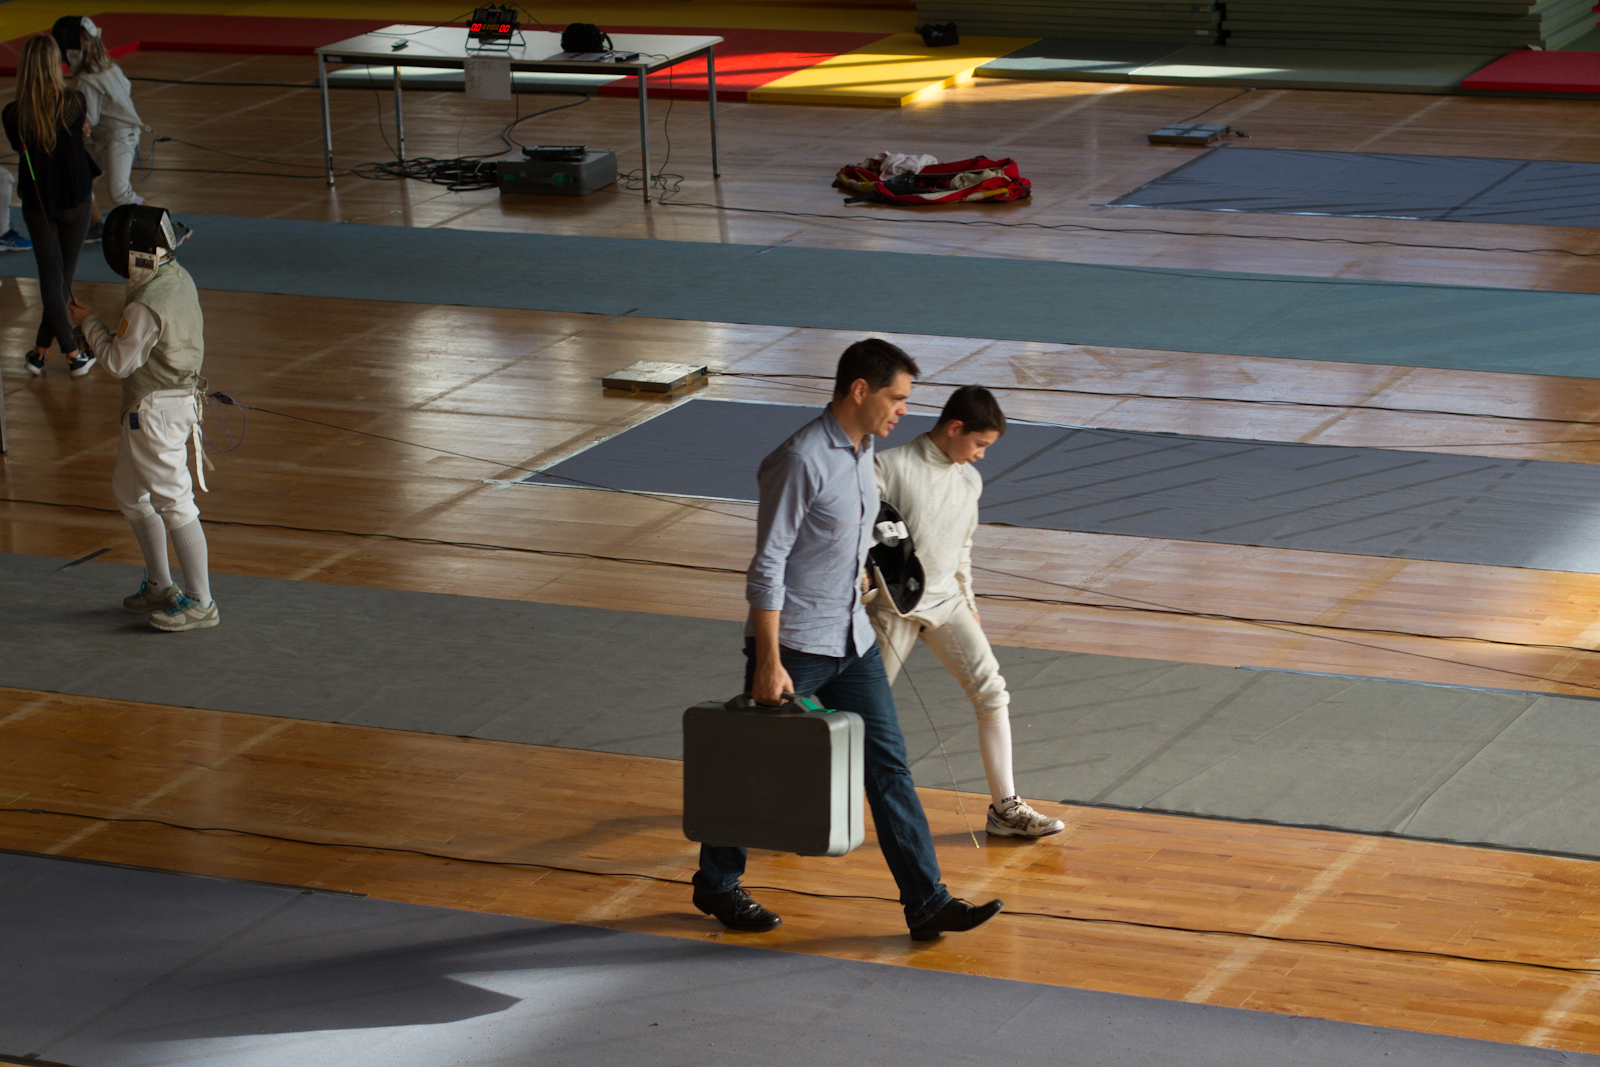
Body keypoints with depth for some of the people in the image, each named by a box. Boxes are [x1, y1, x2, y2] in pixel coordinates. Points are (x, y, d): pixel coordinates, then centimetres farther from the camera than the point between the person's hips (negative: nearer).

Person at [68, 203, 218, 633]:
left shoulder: (146, 305, -27)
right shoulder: (177, 276, 0)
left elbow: (120, 362, -17)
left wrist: (89, 323, -5)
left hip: (156, 411, -10)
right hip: (177, 399, 10)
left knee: (173, 503, -2)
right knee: (129, 491, 22)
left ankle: (200, 602, 4)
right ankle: (160, 585, 31)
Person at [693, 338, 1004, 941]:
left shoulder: (863, 448, 6)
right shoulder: (801, 461, -21)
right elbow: (767, 567, -21)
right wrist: (768, 664, -23)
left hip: (852, 641, 8)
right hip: (794, 643, -8)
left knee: (888, 766, 3)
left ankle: (926, 903, 3)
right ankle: (716, 885, 26)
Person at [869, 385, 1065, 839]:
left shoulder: (969, 480, 6)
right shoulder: (890, 467, -14)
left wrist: (967, 605, 19)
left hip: (945, 601, 5)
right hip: (893, 604, -5)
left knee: (992, 695, -6)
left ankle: (1005, 809, 0)